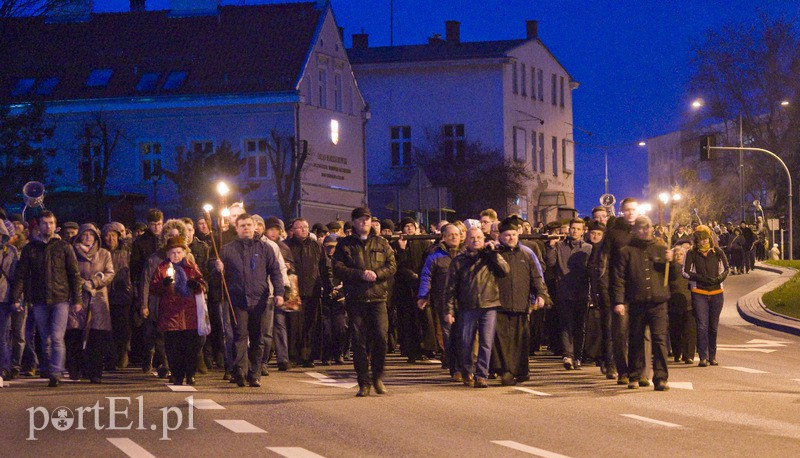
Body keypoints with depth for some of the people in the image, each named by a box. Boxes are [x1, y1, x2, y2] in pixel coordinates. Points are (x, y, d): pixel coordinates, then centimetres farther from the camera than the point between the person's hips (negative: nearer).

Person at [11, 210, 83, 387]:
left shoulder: (64, 247, 4)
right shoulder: (30, 249, 9)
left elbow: (75, 275, 5)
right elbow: (21, 275, 8)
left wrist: (77, 300, -1)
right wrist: (15, 298, -1)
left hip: (60, 299, -2)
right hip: (40, 301, 2)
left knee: (57, 338, -11)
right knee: (46, 340, 7)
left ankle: (56, 374, -12)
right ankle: (50, 372, 16)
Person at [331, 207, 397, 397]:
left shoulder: (381, 243, 13)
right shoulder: (344, 244, 8)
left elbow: (392, 266, 7)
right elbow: (338, 268, -3)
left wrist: (376, 274, -12)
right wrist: (361, 274, -14)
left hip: (377, 297, 1)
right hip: (355, 299, -1)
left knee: (381, 337, -9)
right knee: (359, 341, -1)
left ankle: (378, 378, 9)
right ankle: (364, 383, 6)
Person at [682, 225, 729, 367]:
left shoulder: (717, 252, 6)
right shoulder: (692, 254, 1)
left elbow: (725, 269, 13)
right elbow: (685, 272, -1)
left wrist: (718, 279, -7)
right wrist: (702, 278, -13)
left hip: (716, 293, 2)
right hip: (699, 293, -2)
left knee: (713, 327, 7)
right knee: (702, 326, -9)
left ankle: (712, 356, 14)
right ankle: (703, 357, -7)